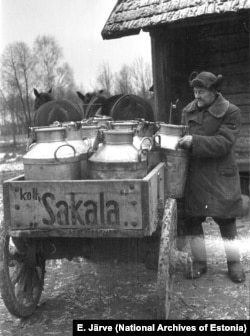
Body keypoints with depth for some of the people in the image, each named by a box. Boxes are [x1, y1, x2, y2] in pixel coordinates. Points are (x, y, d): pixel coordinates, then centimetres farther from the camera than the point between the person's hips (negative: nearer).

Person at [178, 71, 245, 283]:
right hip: (193, 175, 4)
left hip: (220, 176, -4)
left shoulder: (230, 112, -8)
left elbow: (224, 143, -19)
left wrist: (194, 141, -26)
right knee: (192, 221, 7)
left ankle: (234, 264, 25)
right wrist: (180, 140, -3)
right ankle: (199, 263, 25)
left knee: (227, 221, 6)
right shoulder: (188, 111, 6)